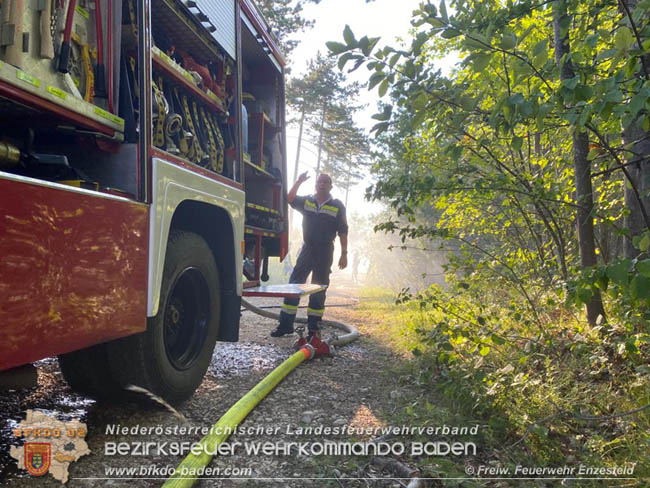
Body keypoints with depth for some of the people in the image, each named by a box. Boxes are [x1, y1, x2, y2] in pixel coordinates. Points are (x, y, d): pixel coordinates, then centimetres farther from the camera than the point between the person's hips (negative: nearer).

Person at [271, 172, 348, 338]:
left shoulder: (337, 206, 3)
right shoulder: (306, 201, 9)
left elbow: (343, 231, 1)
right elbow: (290, 199, -7)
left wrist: (344, 254, -4)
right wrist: (299, 182, -16)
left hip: (325, 251, -2)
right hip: (307, 248, 2)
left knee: (318, 290, 5)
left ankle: (313, 327, 13)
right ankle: (286, 324, 4)